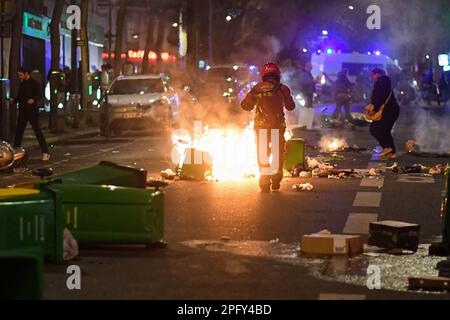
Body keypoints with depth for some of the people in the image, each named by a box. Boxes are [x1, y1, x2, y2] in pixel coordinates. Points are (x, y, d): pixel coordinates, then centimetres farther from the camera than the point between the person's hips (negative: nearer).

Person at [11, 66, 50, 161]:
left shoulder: (34, 83, -7)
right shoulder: (22, 84, 15)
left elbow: (39, 94, -18)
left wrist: (33, 99, -37)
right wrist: (14, 100, 4)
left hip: (32, 110, -7)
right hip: (23, 111, 7)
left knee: (37, 130, -8)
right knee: (19, 131, 8)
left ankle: (45, 152, -6)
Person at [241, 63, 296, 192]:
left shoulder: (257, 88, -3)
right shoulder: (282, 89, -4)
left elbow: (245, 105, -2)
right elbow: (290, 106, 2)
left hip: (261, 126, 1)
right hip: (278, 126, -1)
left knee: (262, 154, 7)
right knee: (278, 154, 11)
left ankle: (265, 183, 5)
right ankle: (276, 181, 9)